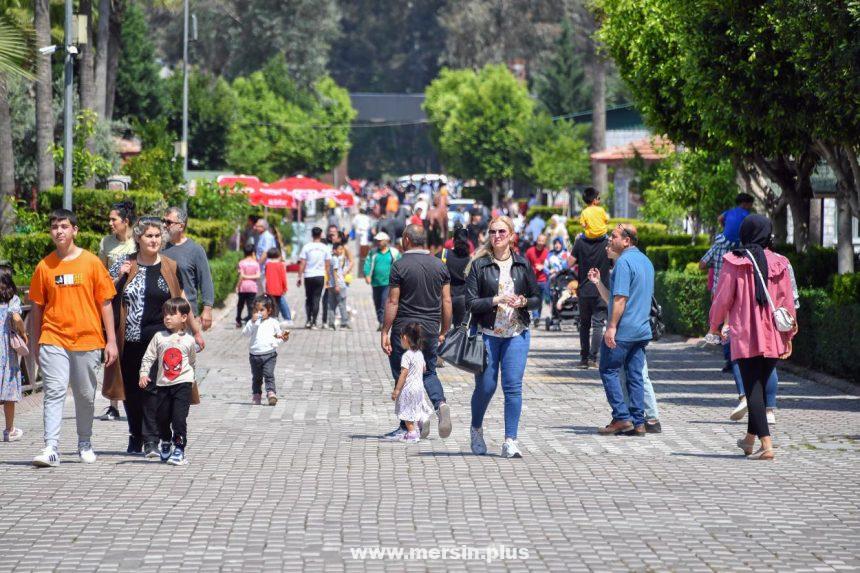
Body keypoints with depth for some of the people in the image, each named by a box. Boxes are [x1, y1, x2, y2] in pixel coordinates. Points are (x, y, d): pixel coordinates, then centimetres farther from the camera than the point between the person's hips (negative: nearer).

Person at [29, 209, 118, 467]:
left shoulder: (91, 262, 1)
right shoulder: (44, 266, 4)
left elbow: (105, 303, 3)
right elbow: (37, 307, 10)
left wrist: (111, 340, 0)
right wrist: (37, 344, 10)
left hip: (87, 340, 0)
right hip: (53, 339, 0)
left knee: (86, 395, 9)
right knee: (54, 392, -11)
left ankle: (85, 444, 26)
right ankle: (51, 448, -17)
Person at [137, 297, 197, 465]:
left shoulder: (188, 340, 2)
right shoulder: (159, 337, 2)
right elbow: (148, 357, 1)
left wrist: (191, 379, 22)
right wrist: (143, 373, -12)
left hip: (183, 384, -2)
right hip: (163, 384, 3)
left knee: (179, 417, -11)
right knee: (161, 417, 12)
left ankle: (179, 450, -5)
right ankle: (165, 444, 36)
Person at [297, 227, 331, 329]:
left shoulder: (307, 247, -4)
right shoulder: (325, 248, 0)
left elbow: (302, 264, -4)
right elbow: (327, 265, 3)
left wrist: (299, 277, 2)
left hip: (308, 276, 0)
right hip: (320, 276, 0)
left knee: (308, 299, 12)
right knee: (316, 299, 3)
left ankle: (308, 320, 4)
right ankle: (314, 322, -1)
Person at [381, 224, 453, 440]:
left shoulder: (400, 266, -10)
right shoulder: (440, 266, 5)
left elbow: (393, 302, -11)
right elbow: (446, 301, 6)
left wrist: (385, 332, -7)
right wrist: (444, 331, 14)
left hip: (405, 328, -5)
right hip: (430, 330, 5)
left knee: (403, 377, 6)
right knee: (429, 372, 18)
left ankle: (409, 426, 4)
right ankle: (440, 404, -9)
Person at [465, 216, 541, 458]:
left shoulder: (522, 264, 6)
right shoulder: (479, 265, -2)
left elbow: (536, 297, 13)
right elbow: (471, 303, -7)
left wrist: (523, 302, -8)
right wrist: (496, 300, -19)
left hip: (517, 334, 2)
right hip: (488, 334, -2)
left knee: (513, 386, -6)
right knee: (485, 386, 4)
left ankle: (510, 441, -4)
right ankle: (476, 430, 31)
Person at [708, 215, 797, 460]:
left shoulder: (734, 263, -7)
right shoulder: (779, 263, 1)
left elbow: (723, 298, -4)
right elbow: (788, 301, 4)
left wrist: (714, 325, 14)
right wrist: (788, 336, 13)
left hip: (745, 337, -4)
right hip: (773, 339, 4)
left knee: (752, 389, -3)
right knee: (760, 386, 18)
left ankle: (766, 444, -15)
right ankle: (750, 439, 30)